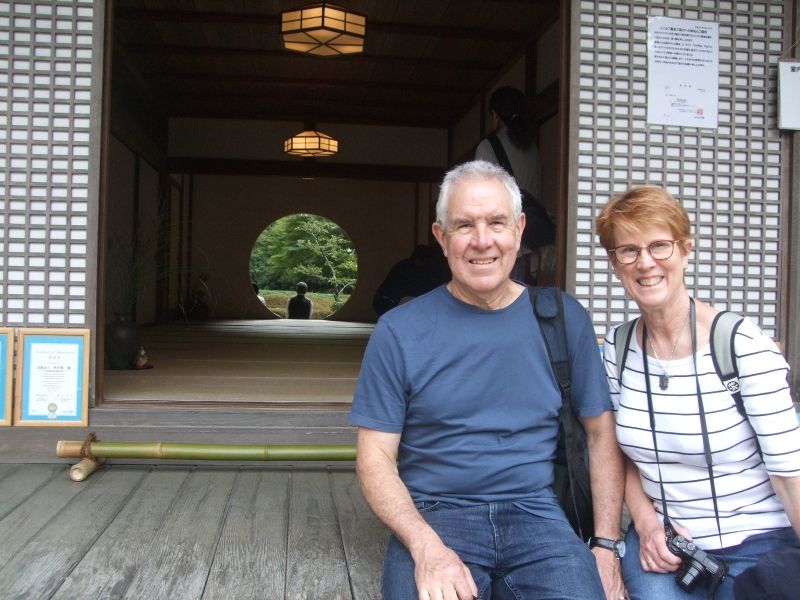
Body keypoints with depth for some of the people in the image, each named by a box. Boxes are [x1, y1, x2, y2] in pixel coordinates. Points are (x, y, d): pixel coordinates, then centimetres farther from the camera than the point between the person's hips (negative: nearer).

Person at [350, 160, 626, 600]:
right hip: (433, 516, -1)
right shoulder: (399, 331, -1)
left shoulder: (564, 318, 4)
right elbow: (375, 457, -2)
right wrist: (427, 547, -17)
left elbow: (601, 432, 10)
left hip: (536, 513, 2)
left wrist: (607, 543, 1)